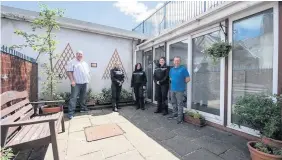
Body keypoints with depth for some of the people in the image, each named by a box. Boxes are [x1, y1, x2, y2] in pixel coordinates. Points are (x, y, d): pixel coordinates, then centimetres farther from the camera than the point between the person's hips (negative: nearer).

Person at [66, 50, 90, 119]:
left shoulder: (85, 63, 18)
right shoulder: (72, 62, -3)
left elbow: (88, 72, 22)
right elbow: (69, 72, -12)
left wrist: (87, 79, 10)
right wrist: (72, 80, -20)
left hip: (84, 83, 7)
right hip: (76, 83, -6)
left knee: (83, 97, 15)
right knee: (73, 97, -8)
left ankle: (83, 108, 29)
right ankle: (71, 113, -5)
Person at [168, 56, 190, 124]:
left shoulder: (183, 69, -9)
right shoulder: (171, 69, 10)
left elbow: (188, 79, -8)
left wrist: (182, 83, 0)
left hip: (180, 90, -6)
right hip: (172, 89, 7)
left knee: (180, 104, 0)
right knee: (174, 103, 18)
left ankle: (180, 117, 11)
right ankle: (175, 114, 34)